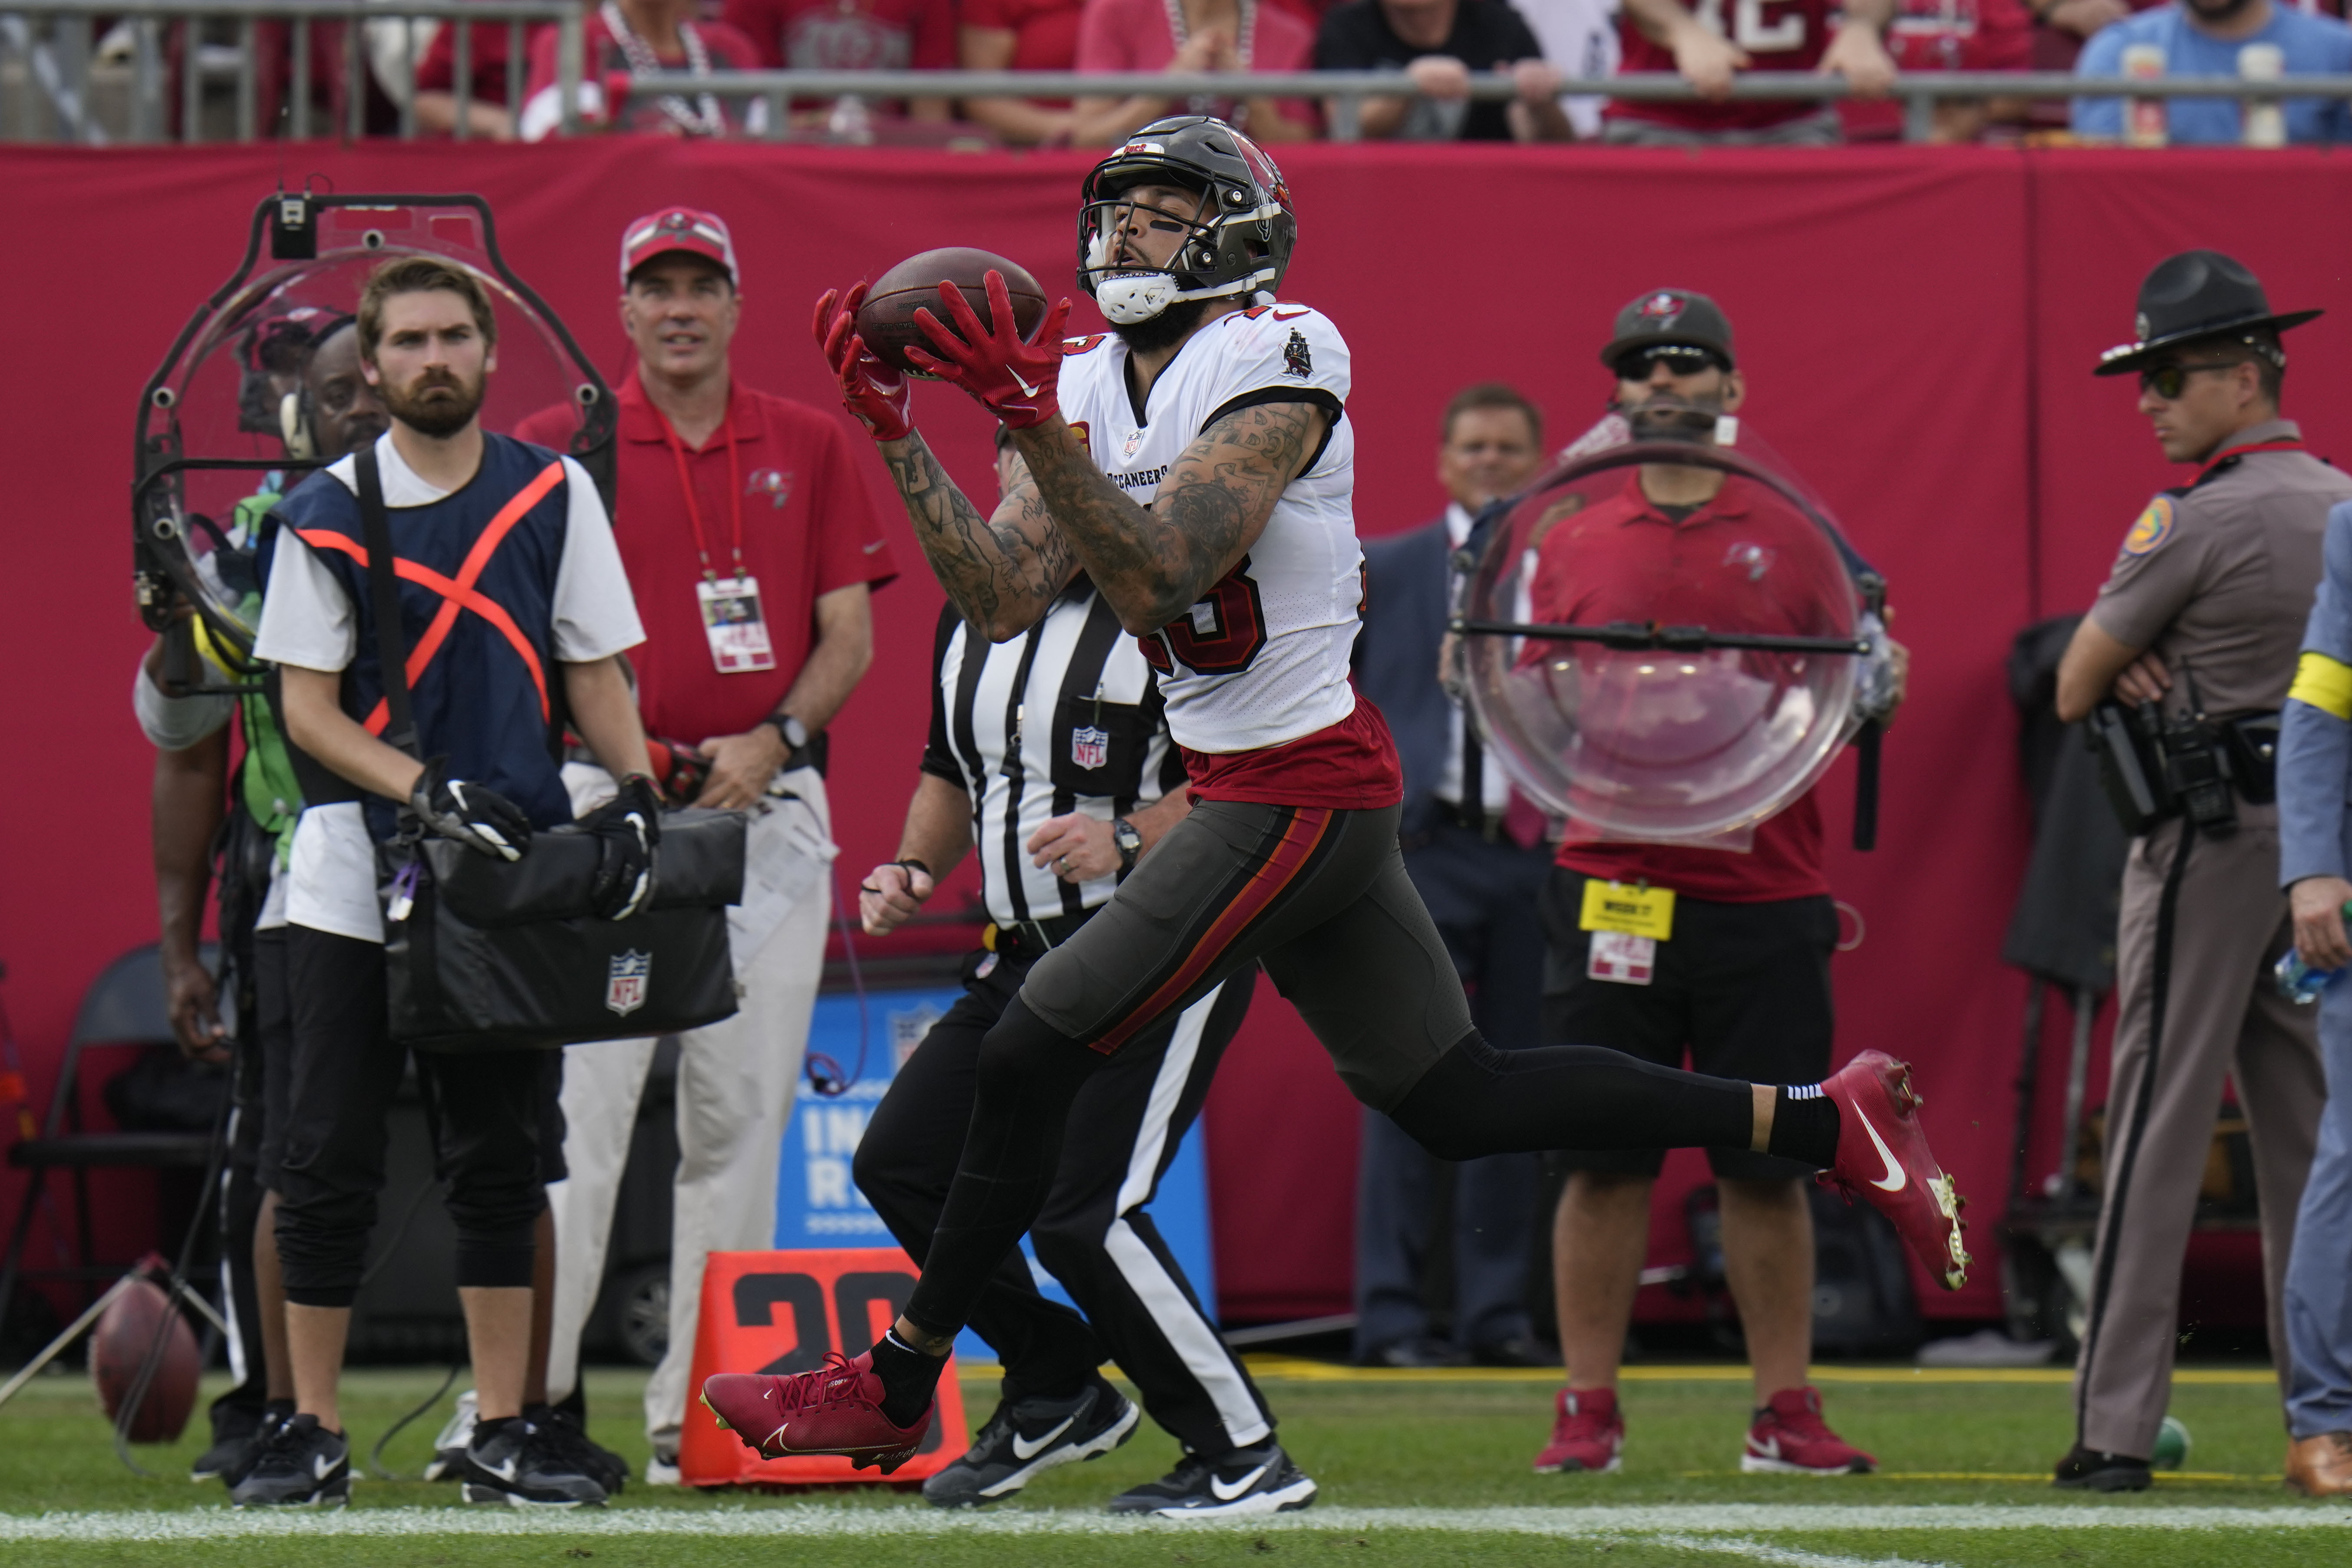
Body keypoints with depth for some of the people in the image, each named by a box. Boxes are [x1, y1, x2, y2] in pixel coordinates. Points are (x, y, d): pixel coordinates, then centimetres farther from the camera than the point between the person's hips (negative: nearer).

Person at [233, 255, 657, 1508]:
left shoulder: (553, 497, 7)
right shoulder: (323, 516, 0)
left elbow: (594, 674, 11)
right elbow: (308, 708, -2)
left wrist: (634, 796, -7)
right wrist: (427, 790, -17)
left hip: (510, 878, 2)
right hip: (354, 876, -2)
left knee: (499, 1158, 4)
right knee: (329, 1158, -2)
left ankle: (502, 1433, 9)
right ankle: (311, 1434, 4)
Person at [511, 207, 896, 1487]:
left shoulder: (809, 449, 12)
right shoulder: (560, 449, 5)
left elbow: (850, 635, 9)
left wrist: (772, 740, -9)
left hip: (770, 805, 3)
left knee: (742, 1117, 2)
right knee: (576, 1107, -10)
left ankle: (700, 1411, 7)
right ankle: (526, 1397, -10)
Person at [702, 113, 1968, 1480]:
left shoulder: (1270, 369, -14)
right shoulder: (1095, 385, 11)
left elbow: (1158, 577, -25)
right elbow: (1004, 602, 3)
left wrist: (1036, 430, -33)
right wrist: (898, 433, -3)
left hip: (1297, 793, -9)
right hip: (1264, 792, 9)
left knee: (1033, 1060, -7)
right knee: (1457, 1103, 15)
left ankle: (897, 1390, 3)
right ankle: (1823, 1121, 21)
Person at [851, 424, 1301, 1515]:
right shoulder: (972, 615, 12)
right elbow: (953, 772, 26)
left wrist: (1129, 840, -29)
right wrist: (916, 870, 8)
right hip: (1029, 959, 9)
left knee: (1083, 1215, -16)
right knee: (902, 1163, 8)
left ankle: (1243, 1455, -4)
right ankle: (1059, 1393, 23)